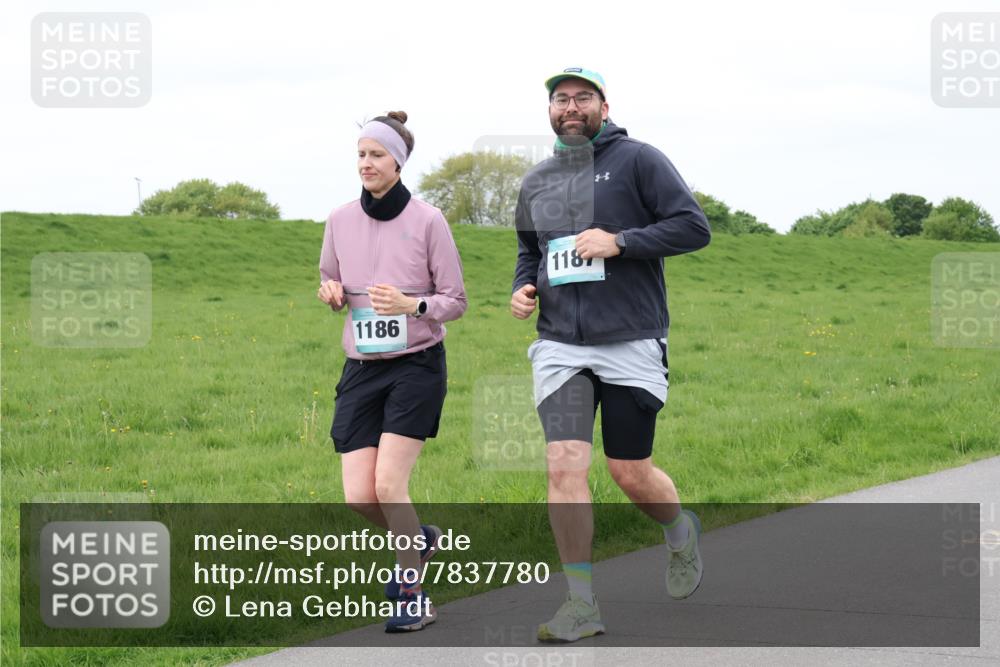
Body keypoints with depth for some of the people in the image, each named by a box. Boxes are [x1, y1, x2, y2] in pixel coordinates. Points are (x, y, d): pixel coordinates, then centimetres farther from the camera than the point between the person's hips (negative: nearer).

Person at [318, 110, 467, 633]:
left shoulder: (427, 221, -7)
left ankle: (414, 598, 1)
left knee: (388, 485, -15)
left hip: (416, 365, -4)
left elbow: (455, 301, -3)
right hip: (361, 369, 4)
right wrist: (330, 291, -7)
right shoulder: (340, 220, 3)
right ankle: (418, 539, 28)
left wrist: (412, 305, -22)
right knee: (359, 498, -5)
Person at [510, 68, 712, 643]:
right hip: (560, 346, 4)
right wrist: (523, 288, 8)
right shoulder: (536, 182, 14)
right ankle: (581, 605, -5)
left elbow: (695, 227, -8)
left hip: (632, 343, -3)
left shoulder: (639, 160, -1)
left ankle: (682, 532, 37)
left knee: (631, 474, 2)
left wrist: (619, 241, -16)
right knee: (565, 465, -11)